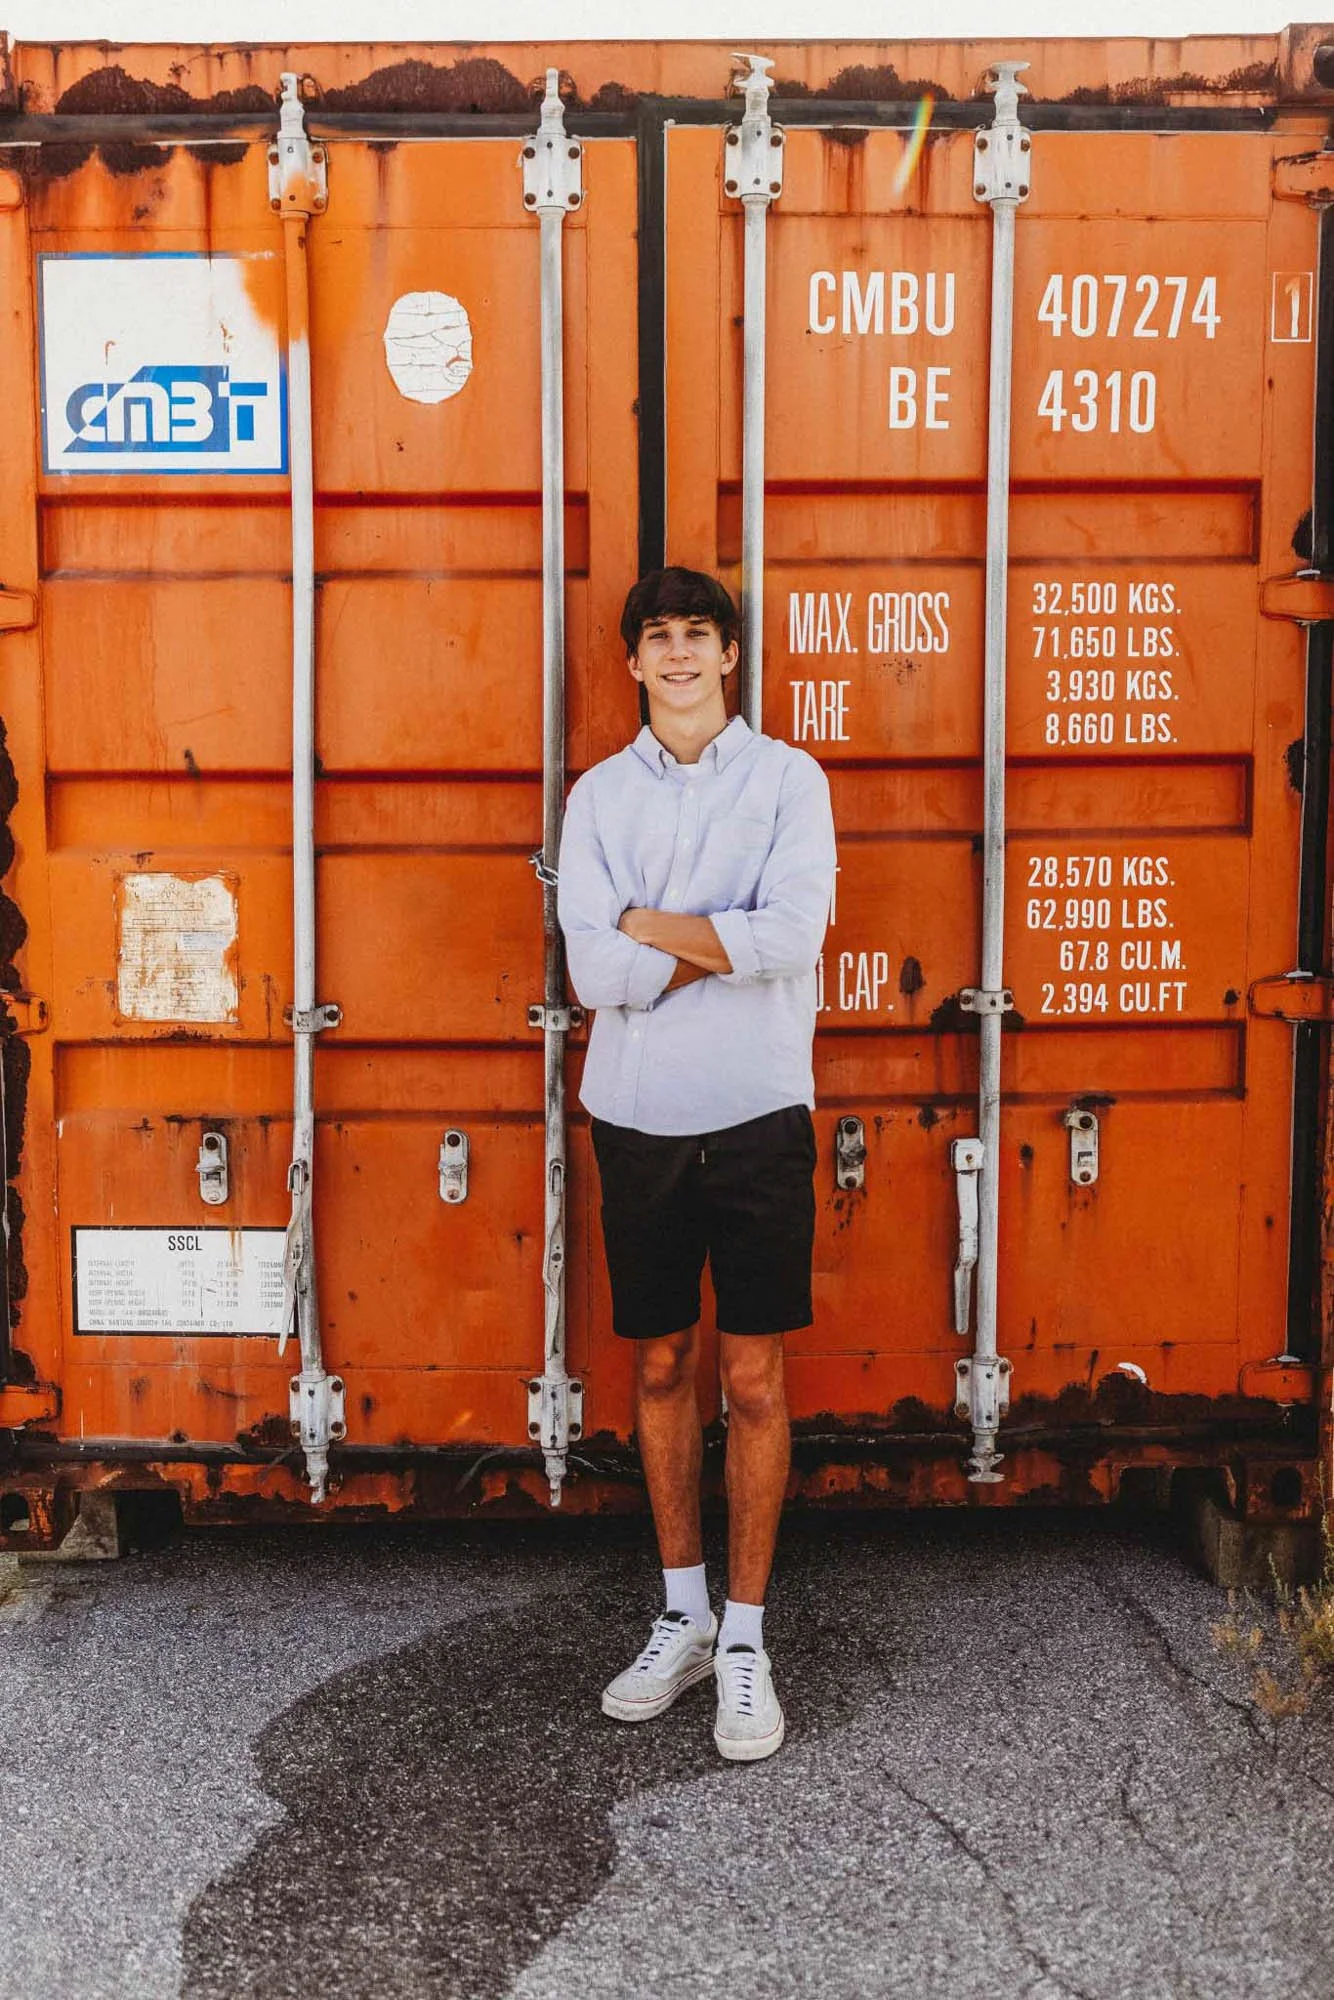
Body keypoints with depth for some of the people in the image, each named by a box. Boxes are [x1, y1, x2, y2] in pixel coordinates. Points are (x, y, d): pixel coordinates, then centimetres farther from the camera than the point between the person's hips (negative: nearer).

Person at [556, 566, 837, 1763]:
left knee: (754, 1381, 2)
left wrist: (647, 923, -11)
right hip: (638, 1116, 2)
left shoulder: (788, 779, -1)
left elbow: (792, 937, -17)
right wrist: (722, 940, -12)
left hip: (757, 1114, -2)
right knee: (662, 1370, 12)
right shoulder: (600, 794, 4)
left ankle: (746, 1640, 15)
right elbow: (594, 974, -8)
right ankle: (684, 1617, 27)